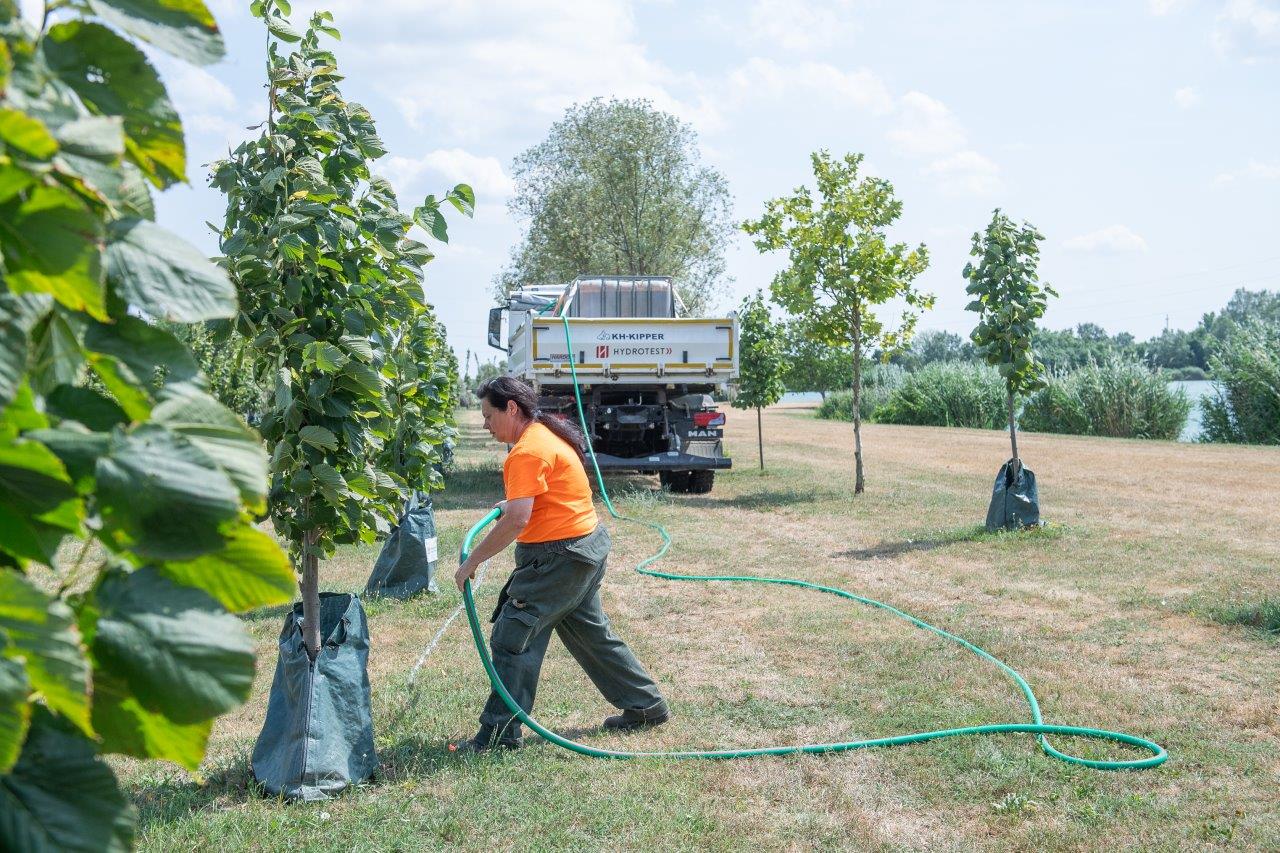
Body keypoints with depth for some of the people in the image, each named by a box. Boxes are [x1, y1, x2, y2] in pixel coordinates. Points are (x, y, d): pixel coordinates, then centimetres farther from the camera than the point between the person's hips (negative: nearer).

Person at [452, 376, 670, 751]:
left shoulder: (527, 451, -20)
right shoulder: (547, 433, 12)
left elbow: (516, 520, -29)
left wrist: (471, 562, -22)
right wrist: (514, 502, 29)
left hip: (560, 557, -11)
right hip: (587, 544, 11)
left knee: (512, 637, -5)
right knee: (590, 632, 21)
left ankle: (500, 734, 1)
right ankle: (646, 705, 30)